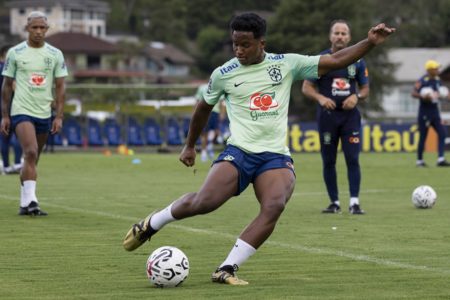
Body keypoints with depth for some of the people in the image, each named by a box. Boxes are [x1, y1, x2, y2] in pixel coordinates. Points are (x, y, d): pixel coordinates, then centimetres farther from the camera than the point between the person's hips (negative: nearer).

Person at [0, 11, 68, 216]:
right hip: (21, 112, -3)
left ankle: (25, 203, 22)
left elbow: (60, 87, 7)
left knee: (32, 158, 10)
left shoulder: (55, 54, 6)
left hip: (44, 114, 3)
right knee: (31, 153, -21)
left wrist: (59, 116, -1)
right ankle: (30, 201, -26)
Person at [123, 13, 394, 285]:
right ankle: (152, 224, 7)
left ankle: (227, 269, -22)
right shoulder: (224, 74, 4)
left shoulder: (287, 64, 5)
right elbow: (204, 108, 22)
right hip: (239, 152, -1)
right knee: (204, 202, -22)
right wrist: (190, 146, 30)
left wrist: (370, 43, -4)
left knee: (275, 205, -28)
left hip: (276, 156, 1)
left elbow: (336, 61, 7)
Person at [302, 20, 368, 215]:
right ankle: (334, 203, 13)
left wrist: (356, 97, -10)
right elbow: (306, 87, 1)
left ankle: (354, 203, -7)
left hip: (350, 115, 0)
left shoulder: (357, 61, 6)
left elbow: (365, 89, 12)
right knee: (328, 161, 4)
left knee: (352, 159, -9)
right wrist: (321, 98, -18)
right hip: (327, 116, 0)